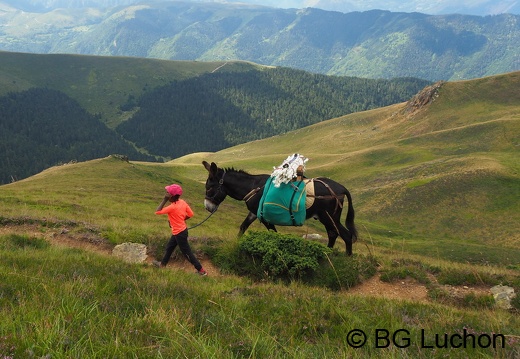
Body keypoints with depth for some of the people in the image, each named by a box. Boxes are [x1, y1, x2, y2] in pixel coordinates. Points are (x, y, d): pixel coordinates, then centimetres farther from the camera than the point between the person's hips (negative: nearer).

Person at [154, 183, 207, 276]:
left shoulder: (172, 207, -29)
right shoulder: (182, 202, -6)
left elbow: (157, 211, -24)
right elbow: (190, 214, 1)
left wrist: (164, 200, -24)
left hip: (179, 233, -9)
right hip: (182, 230, 9)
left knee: (187, 252, 2)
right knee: (169, 247, 26)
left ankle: (201, 271, 9)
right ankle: (163, 264, 45)